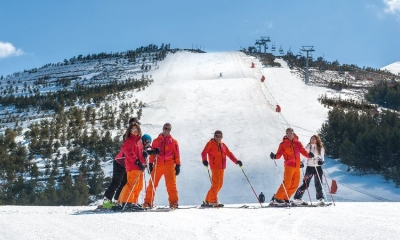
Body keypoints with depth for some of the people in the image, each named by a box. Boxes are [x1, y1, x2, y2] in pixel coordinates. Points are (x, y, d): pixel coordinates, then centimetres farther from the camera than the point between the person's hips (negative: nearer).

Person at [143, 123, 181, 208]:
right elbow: (152, 153, 13)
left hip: (169, 165, -1)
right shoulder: (156, 141, 14)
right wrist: (150, 164, 6)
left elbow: (177, 154, 10)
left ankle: (173, 202, -3)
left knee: (171, 184, -6)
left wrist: (178, 165, 3)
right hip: (158, 164, 1)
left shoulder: (173, 141, 12)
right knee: (152, 183, -3)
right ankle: (148, 202, 1)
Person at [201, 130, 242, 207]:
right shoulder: (210, 144, -1)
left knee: (219, 185, 8)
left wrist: (236, 161, 2)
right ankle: (213, 201, -7)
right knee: (216, 184, -13)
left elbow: (229, 154, 16)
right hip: (215, 167, -7)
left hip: (222, 167, 7)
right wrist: (204, 160, -31)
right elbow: (204, 152, -12)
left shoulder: (223, 145, 17)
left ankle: (208, 201, 14)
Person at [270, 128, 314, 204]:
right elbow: (279, 154, -3)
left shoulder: (297, 143, 13)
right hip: (289, 165, -5)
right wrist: (274, 156, -24)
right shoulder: (283, 144, 3)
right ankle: (277, 198, -9)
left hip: (297, 166, 5)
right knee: (287, 183, -15)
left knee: (295, 184, 5)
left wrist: (309, 155, -11)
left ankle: (285, 198, 13)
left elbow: (303, 151, 9)